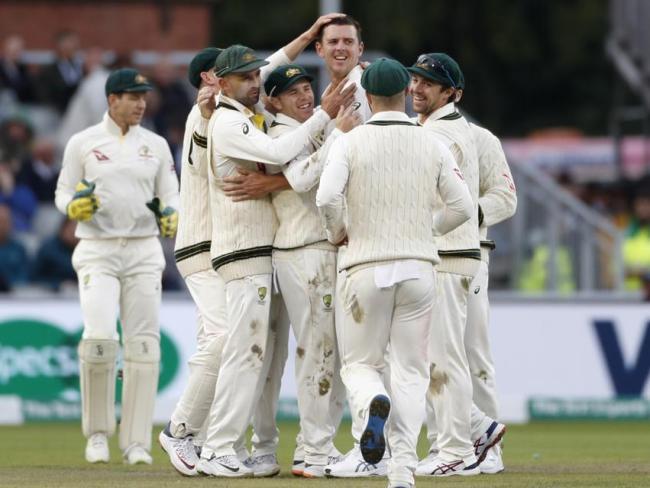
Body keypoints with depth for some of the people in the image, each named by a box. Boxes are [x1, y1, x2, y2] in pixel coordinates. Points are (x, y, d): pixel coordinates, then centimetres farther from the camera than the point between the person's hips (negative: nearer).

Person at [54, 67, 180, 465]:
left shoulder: (156, 145, 10)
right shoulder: (82, 143, 3)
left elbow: (172, 196, 11)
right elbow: (63, 195, 6)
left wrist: (170, 215, -11)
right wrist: (75, 205, -17)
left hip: (144, 251, 3)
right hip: (97, 250, -3)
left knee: (144, 344, -3)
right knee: (99, 338, -18)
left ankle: (137, 443, 3)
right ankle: (97, 432, 1)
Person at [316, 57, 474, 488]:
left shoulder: (350, 142, -3)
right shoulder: (432, 145, 3)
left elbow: (327, 198, -16)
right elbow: (462, 206, -1)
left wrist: (338, 233, 4)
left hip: (365, 266, -1)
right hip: (418, 266, 2)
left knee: (360, 363, 12)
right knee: (411, 370, 7)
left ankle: (373, 402, -25)